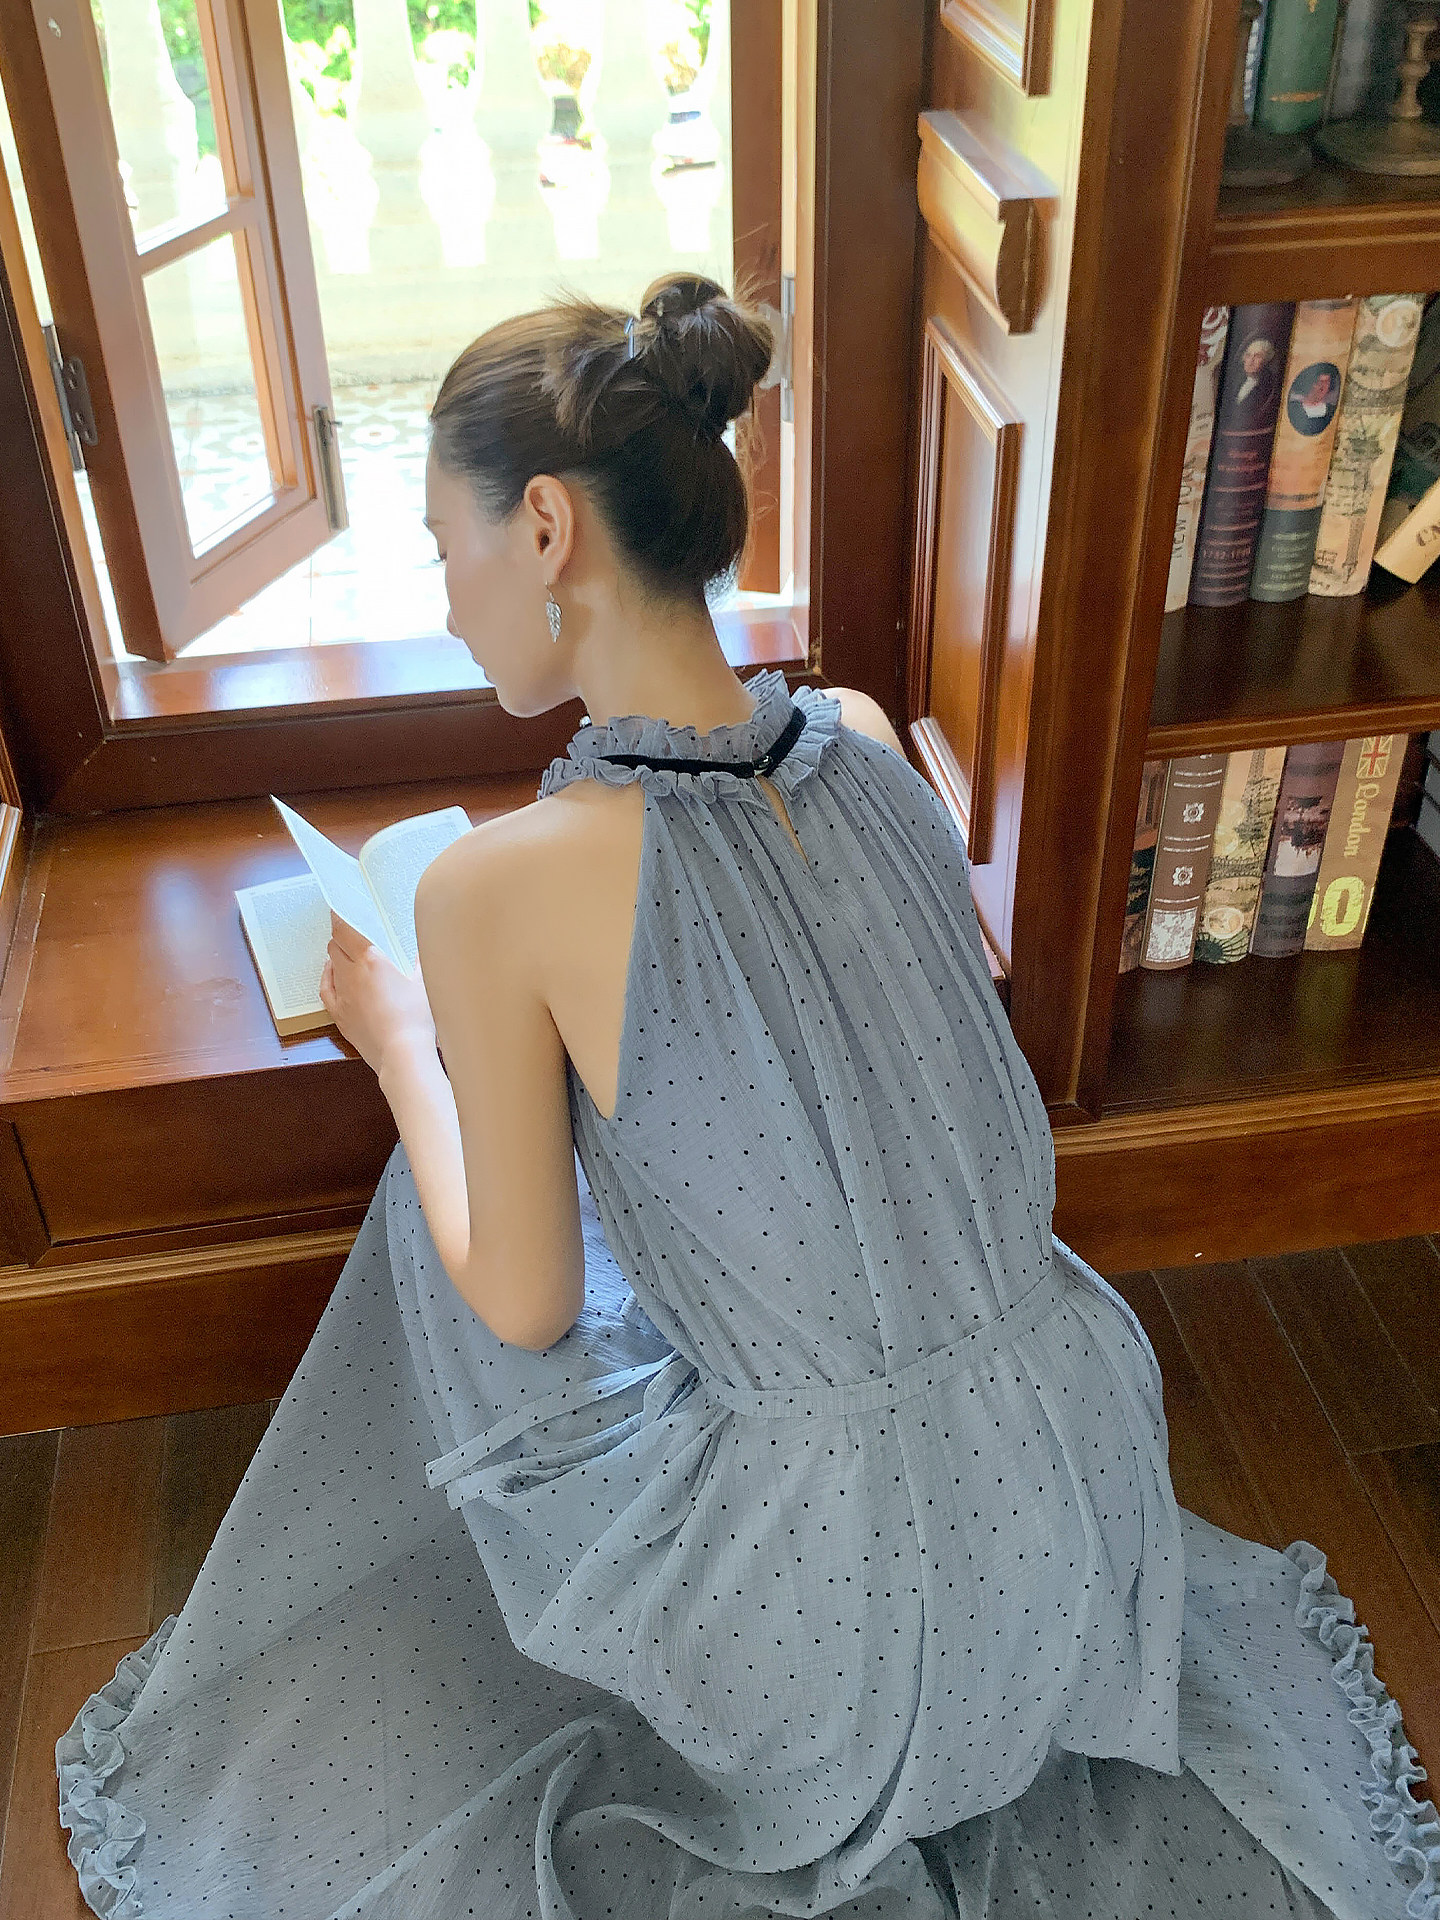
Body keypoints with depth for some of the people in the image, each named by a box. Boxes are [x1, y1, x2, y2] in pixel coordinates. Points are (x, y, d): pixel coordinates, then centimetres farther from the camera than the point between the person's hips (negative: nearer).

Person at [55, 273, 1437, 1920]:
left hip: (834, 1584, -4)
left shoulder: (497, 886, -25)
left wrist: (400, 1045, 3)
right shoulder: (869, 745, -9)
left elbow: (524, 1305, -12)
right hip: (1075, 1493, 5)